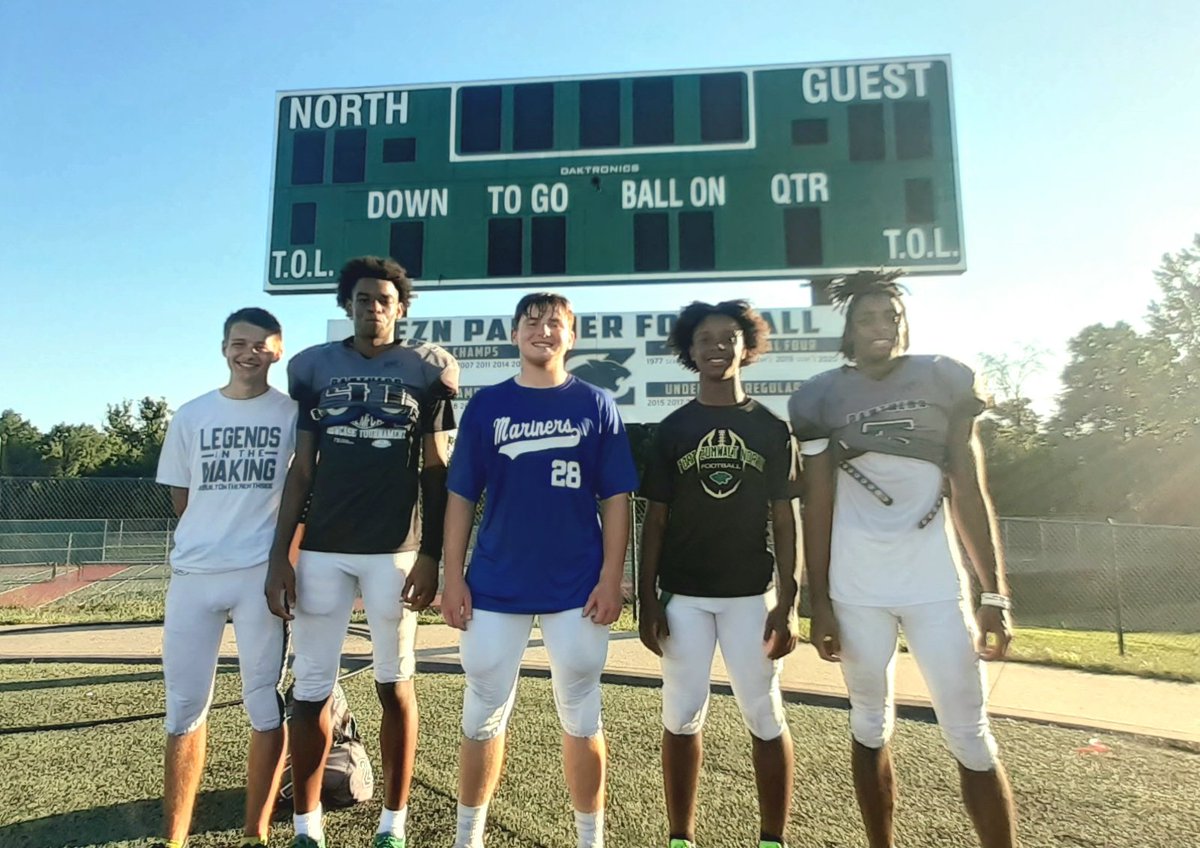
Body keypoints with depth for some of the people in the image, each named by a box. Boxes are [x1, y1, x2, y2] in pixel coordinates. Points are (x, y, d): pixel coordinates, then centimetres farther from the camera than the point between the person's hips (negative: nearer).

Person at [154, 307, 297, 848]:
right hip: (192, 573, 3)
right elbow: (180, 497, 16)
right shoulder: (191, 416, 10)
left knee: (266, 704, 4)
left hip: (262, 573, -3)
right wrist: (215, 535, 7)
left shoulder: (292, 414, 2)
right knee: (184, 705, 8)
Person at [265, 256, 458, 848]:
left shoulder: (427, 369, 3)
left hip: (395, 549, -1)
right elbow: (301, 470, 7)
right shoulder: (313, 367, 7)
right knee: (311, 688, 6)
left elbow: (435, 471, 3)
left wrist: (431, 555, -3)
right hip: (321, 549, 2)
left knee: (395, 684, 8)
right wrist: (278, 554, 1)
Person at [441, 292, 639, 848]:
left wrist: (611, 578, -8)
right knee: (482, 714, 12)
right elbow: (462, 497, 4)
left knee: (580, 717, 11)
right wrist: (453, 576, -2)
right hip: (495, 585, 1)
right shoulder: (485, 405, 5)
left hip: (577, 587, -1)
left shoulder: (596, 405, 2)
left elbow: (615, 498, 0)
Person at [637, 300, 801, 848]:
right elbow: (655, 518, 3)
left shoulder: (771, 428, 4)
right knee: (682, 716, 8)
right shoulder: (672, 429, 3)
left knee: (765, 717, 6)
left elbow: (784, 516, 3)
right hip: (682, 594, 0)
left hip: (751, 593, 0)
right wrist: (647, 599, -2)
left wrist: (788, 600, -4)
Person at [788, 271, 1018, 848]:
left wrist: (994, 593, 0)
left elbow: (971, 495, 4)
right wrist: (819, 604, -3)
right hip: (856, 587, 0)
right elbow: (818, 507, 0)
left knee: (970, 735, 3)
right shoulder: (824, 398, 1)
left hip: (935, 583, 1)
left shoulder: (945, 383, 4)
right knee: (871, 723, 11)